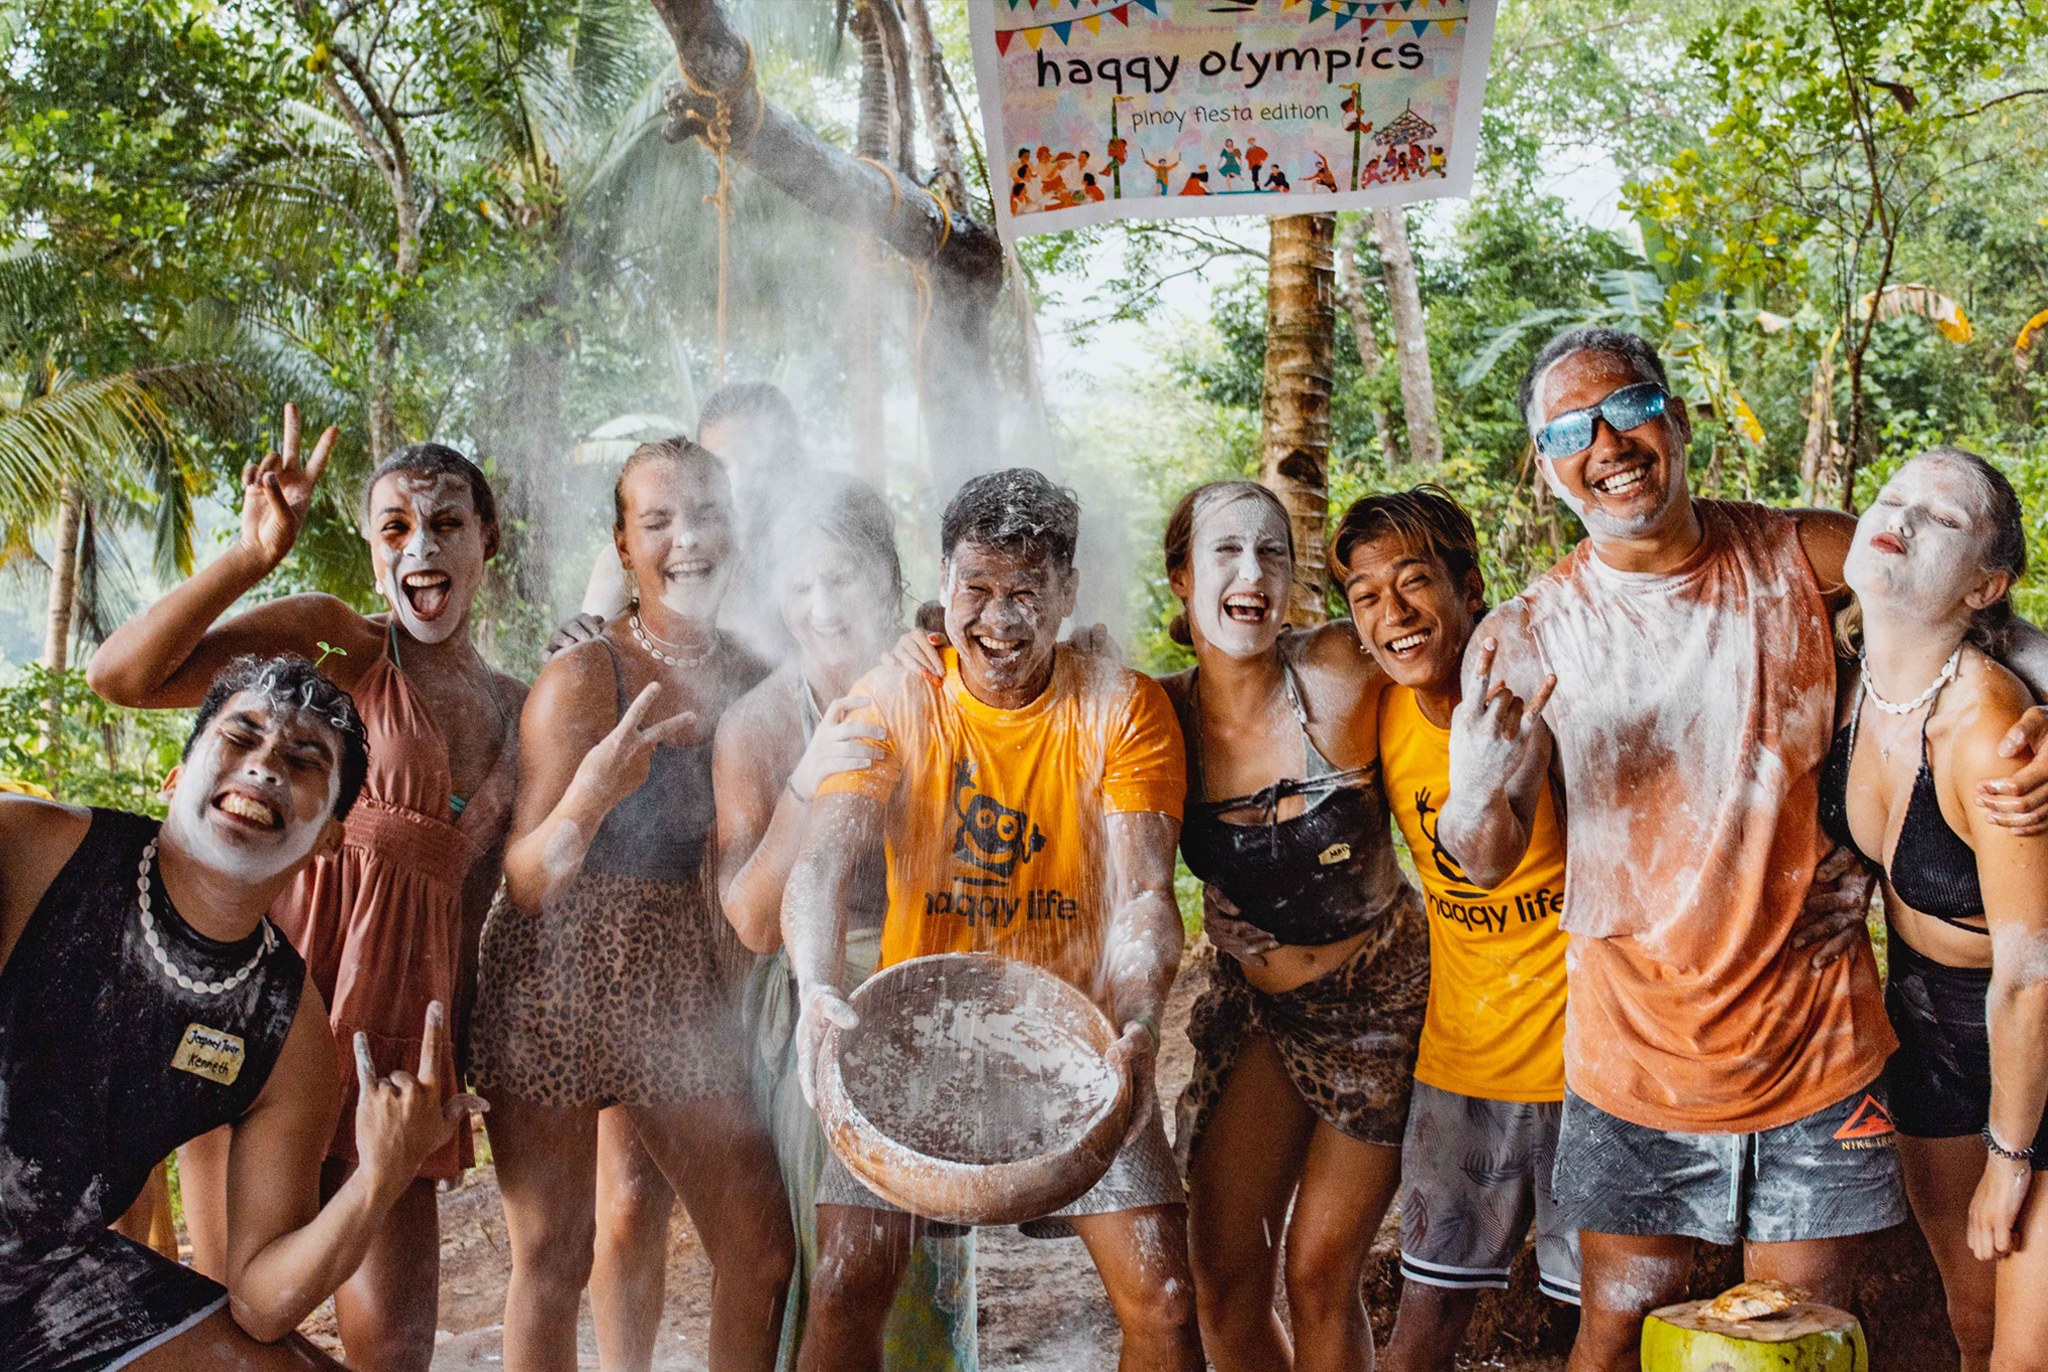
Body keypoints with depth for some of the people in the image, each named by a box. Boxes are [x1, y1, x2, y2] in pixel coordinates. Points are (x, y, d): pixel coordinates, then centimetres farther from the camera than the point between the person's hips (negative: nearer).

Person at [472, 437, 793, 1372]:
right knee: (552, 1257, 2)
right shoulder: (583, 678, -11)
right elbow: (528, 882, -14)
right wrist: (589, 796, -31)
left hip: (681, 989, 5)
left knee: (762, 1250, 6)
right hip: (558, 985, -4)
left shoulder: (755, 682, 4)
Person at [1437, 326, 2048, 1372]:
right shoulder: (1526, 638, -8)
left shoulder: (1800, 558, -6)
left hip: (1816, 1041, 1)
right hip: (1636, 1054, -1)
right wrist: (1478, 792, -32)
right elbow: (1486, 865, -8)